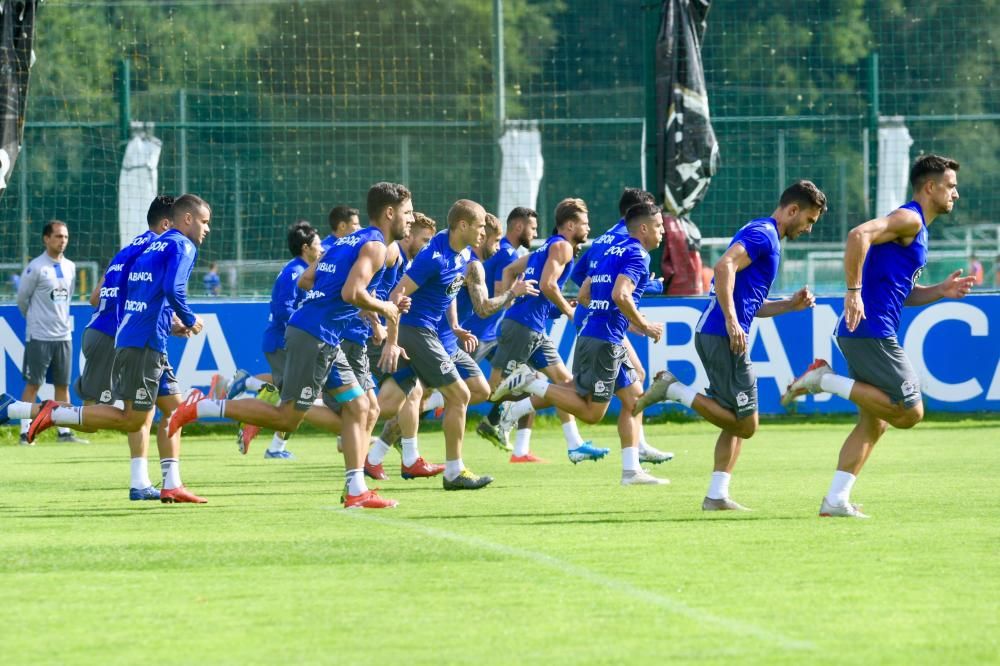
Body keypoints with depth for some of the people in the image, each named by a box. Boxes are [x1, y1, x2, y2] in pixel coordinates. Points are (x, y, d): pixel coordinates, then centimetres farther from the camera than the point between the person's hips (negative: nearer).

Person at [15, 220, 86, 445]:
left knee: (63, 385, 8)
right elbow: (22, 298, -2)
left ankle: (64, 432, 13)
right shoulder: (36, 267, -10)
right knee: (33, 384, -3)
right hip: (39, 336, -6)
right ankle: (25, 432, 0)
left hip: (63, 335, 6)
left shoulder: (70, 267, 9)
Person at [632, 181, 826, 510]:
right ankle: (674, 390, -8)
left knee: (736, 423, 13)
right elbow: (725, 266, -24)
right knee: (744, 425, -8)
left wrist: (791, 304, 16)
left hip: (711, 334, 10)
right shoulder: (762, 233, -7)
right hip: (723, 336, -10)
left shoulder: (765, 237, 24)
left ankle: (717, 496, 10)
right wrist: (731, 322, -26)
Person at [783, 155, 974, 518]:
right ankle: (825, 380, -9)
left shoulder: (916, 228, 23)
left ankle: (836, 500, 9)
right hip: (871, 332, -10)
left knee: (874, 423, 11)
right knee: (909, 411, -11)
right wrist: (854, 293, -27)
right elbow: (859, 235, -26)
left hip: (863, 334, 10)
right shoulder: (908, 219, -9)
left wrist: (941, 291, 12)